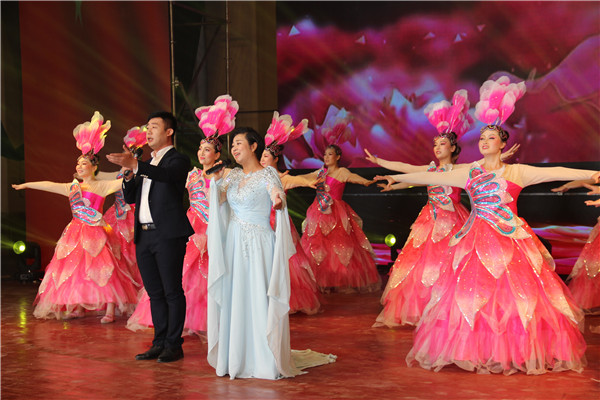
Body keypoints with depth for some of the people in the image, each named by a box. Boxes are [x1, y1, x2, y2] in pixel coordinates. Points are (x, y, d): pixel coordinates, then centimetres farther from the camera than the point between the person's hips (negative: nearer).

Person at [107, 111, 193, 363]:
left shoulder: (178, 160, -2)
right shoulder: (147, 165, 22)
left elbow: (166, 175, -25)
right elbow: (130, 198, 17)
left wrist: (135, 165, -37)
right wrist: (130, 173, -1)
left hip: (168, 236, -8)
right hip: (144, 237, 8)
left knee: (172, 292, -2)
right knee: (155, 293, 11)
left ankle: (174, 345, 4)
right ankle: (159, 343, 18)